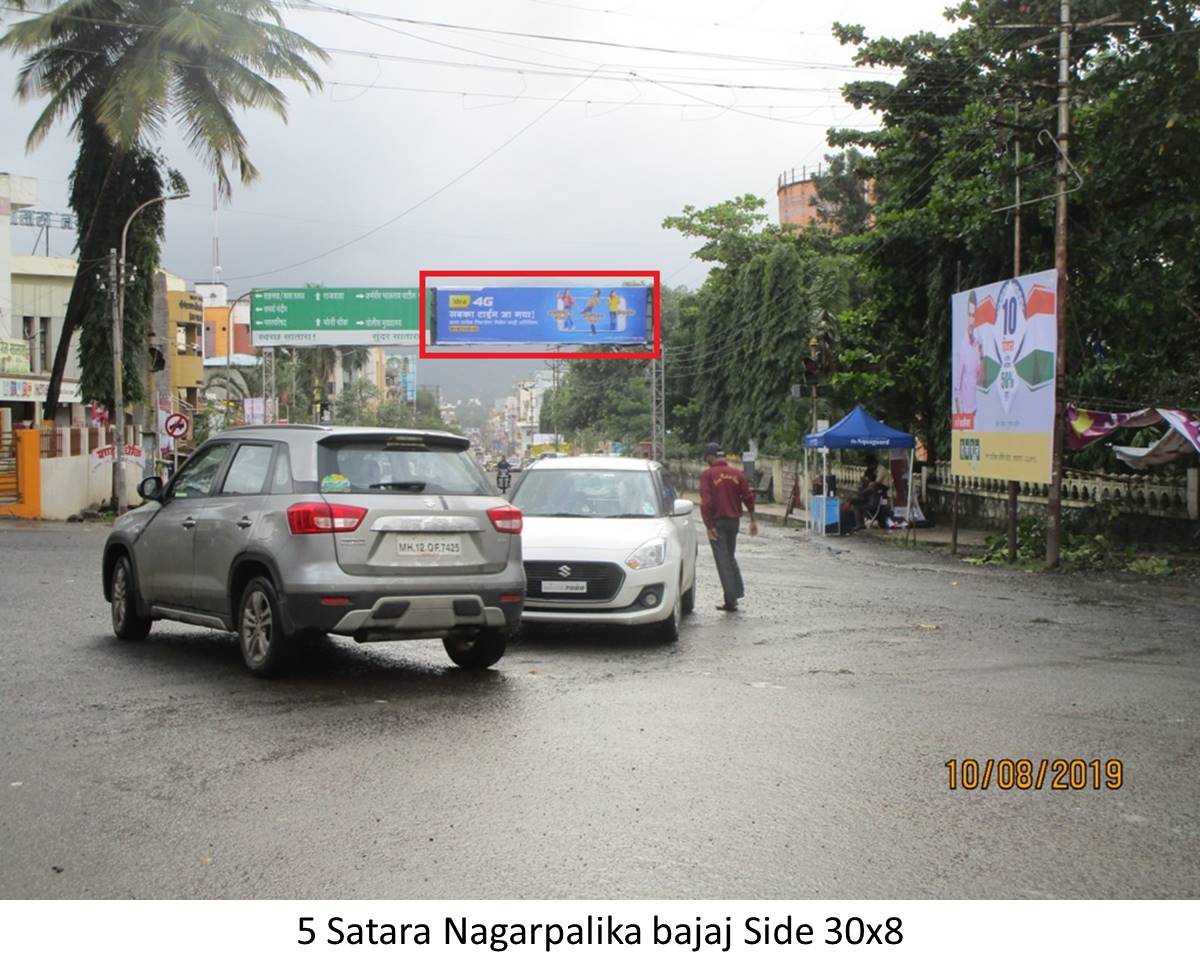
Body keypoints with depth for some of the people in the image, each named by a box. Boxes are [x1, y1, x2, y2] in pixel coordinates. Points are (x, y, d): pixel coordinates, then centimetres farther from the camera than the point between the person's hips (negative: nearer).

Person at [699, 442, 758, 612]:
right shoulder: (737, 474, 4)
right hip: (734, 520, 5)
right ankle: (738, 592, 18)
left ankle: (731, 601, -1)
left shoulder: (707, 475, -11)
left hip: (717, 522, -5)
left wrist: (709, 526, -14)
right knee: (730, 557, 22)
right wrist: (753, 520, 9)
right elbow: (748, 497, 3)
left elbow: (706, 502, -17)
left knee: (723, 561, 0)